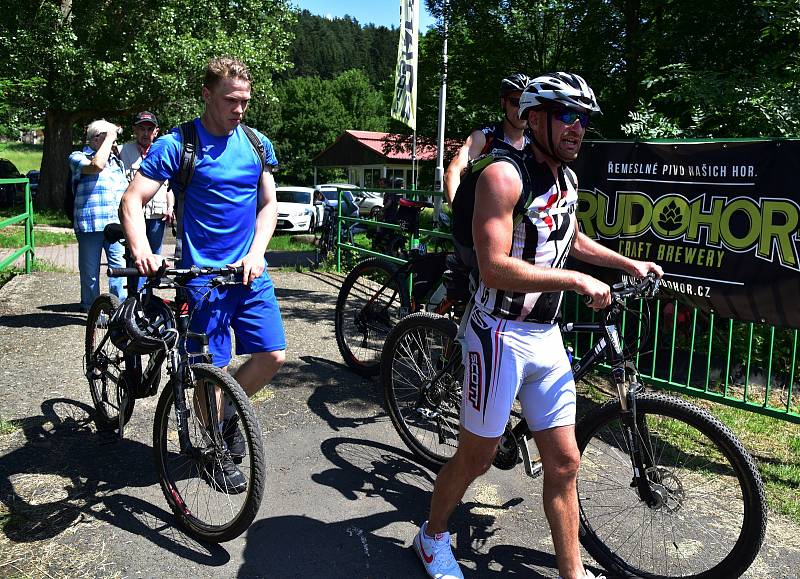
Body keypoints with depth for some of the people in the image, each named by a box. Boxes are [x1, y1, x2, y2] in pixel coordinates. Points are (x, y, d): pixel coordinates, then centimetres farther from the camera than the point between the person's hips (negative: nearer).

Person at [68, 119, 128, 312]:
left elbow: (126, 191, 26)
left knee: (120, 266, -4)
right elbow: (96, 165, -22)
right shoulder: (78, 157, 1)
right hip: (90, 225, -4)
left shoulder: (116, 161, 20)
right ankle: (91, 310, 16)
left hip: (116, 224, 4)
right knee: (90, 271, 4)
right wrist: (108, 138, -12)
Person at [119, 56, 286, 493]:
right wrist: (141, 249, -29)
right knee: (212, 368, 1)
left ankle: (227, 414, 27)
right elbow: (133, 200, -11)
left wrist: (255, 252, -8)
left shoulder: (257, 144, 7)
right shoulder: (176, 145, -7)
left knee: (272, 355, 0)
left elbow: (268, 202, 8)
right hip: (203, 273, -4)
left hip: (250, 270, 4)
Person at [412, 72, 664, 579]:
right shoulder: (504, 175, -16)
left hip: (547, 337, 7)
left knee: (564, 464, 10)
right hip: (501, 335, -7)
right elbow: (495, 268, -26)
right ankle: (434, 535, 35)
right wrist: (577, 281, -22)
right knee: (476, 459, 8)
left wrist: (629, 264, 22)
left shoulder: (567, 178, 11)